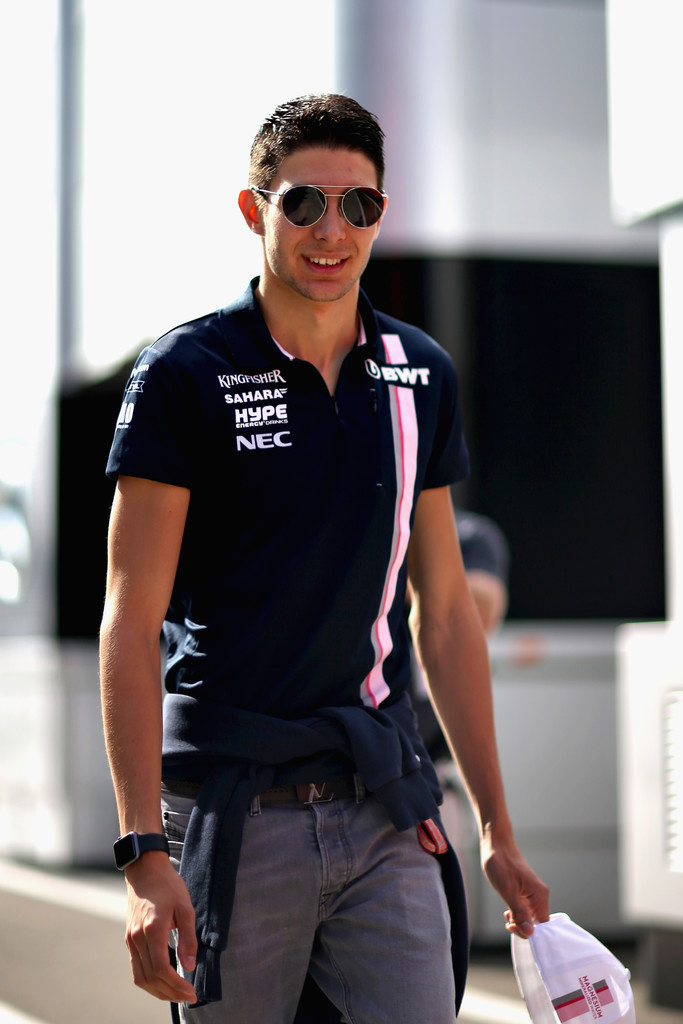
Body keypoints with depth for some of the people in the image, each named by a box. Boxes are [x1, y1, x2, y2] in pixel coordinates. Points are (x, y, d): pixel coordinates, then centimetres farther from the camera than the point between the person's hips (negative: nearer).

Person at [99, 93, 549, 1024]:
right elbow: (132, 622, -7)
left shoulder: (422, 374, 10)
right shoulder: (186, 373, -4)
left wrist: (498, 829, 14)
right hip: (233, 810, -3)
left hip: (388, 807, 4)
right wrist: (145, 851, -15)